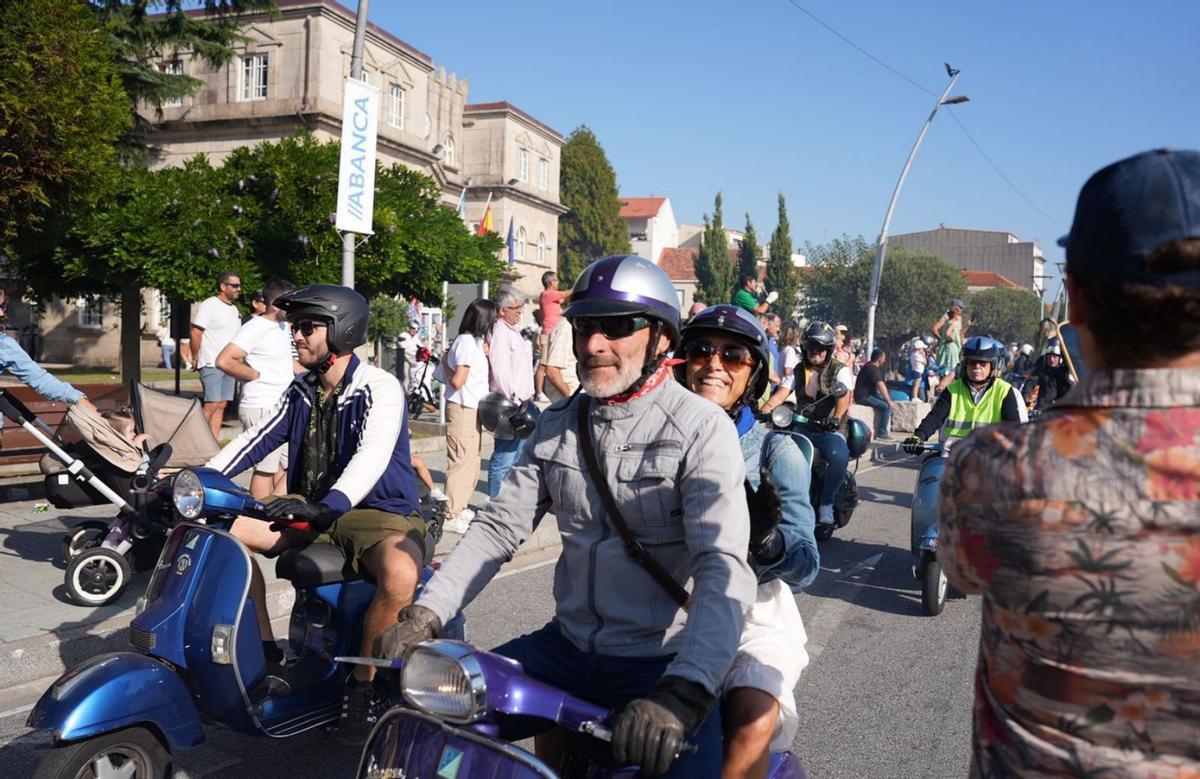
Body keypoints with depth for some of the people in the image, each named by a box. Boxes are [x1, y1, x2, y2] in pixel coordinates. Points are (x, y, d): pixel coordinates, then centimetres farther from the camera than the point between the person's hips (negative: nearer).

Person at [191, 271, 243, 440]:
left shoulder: (234, 309, 17)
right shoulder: (209, 305, -8)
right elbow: (195, 332, -11)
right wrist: (196, 357, -7)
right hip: (212, 364, -8)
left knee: (222, 405, 7)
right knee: (211, 405, -11)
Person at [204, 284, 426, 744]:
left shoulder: (379, 389, -15)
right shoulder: (302, 390, 10)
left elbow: (371, 457, -31)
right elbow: (255, 440, 8)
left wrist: (328, 507, -47)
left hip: (380, 513, -8)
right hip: (314, 512, 8)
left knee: (400, 576, -39)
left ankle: (361, 684, -14)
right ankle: (264, 649, 7)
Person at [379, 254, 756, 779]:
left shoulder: (701, 428, -12)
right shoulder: (558, 424, 8)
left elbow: (723, 569, -22)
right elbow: (499, 525, 5)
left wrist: (682, 693, -36)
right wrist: (426, 613, -9)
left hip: (663, 661, -5)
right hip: (568, 647, 5)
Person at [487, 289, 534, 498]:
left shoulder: (513, 332, 20)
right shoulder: (500, 333, -13)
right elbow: (500, 371, -21)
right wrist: (513, 400, -19)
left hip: (519, 402, 10)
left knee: (516, 454, 16)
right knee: (504, 457, -9)